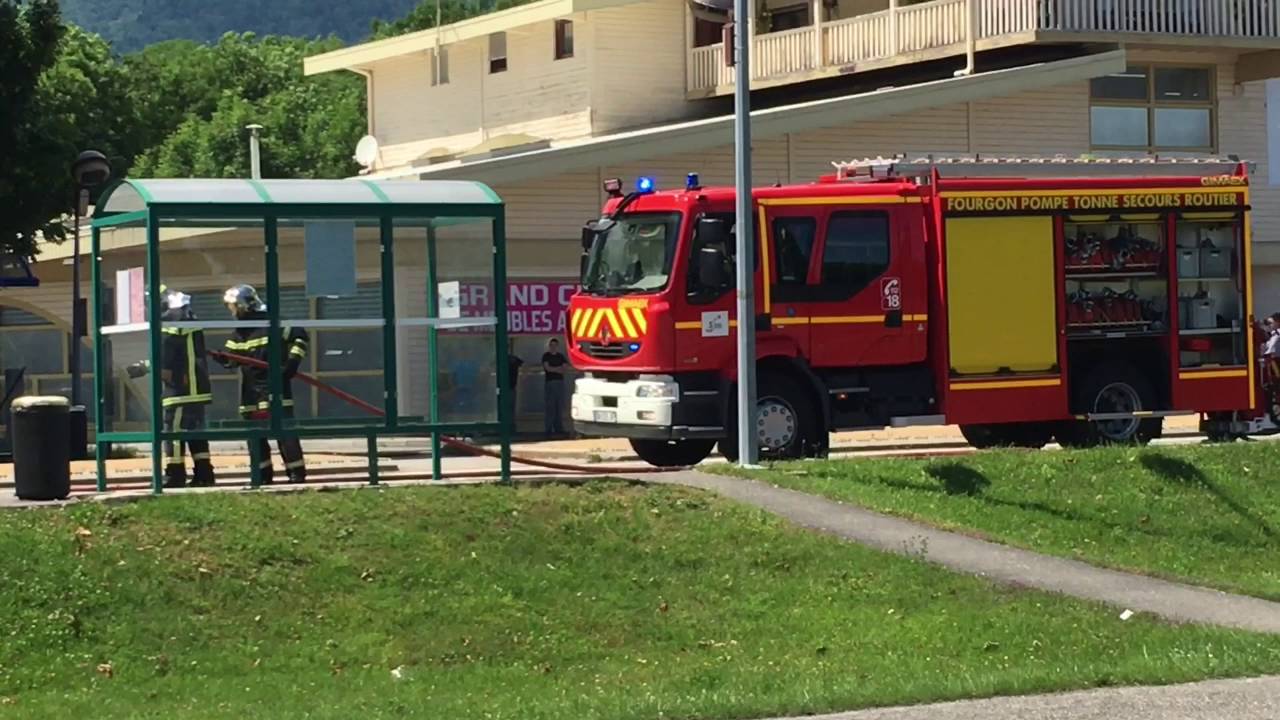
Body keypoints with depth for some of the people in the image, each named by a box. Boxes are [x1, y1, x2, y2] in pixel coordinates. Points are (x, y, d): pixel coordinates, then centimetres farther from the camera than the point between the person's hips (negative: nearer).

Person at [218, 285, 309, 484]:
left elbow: (301, 336, -6)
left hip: (275, 384, -7)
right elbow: (232, 358, 11)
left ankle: (296, 471, -6)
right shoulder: (238, 333, 12)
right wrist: (223, 359, -11)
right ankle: (263, 472, 14)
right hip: (251, 388, 7)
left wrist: (293, 359, -14)